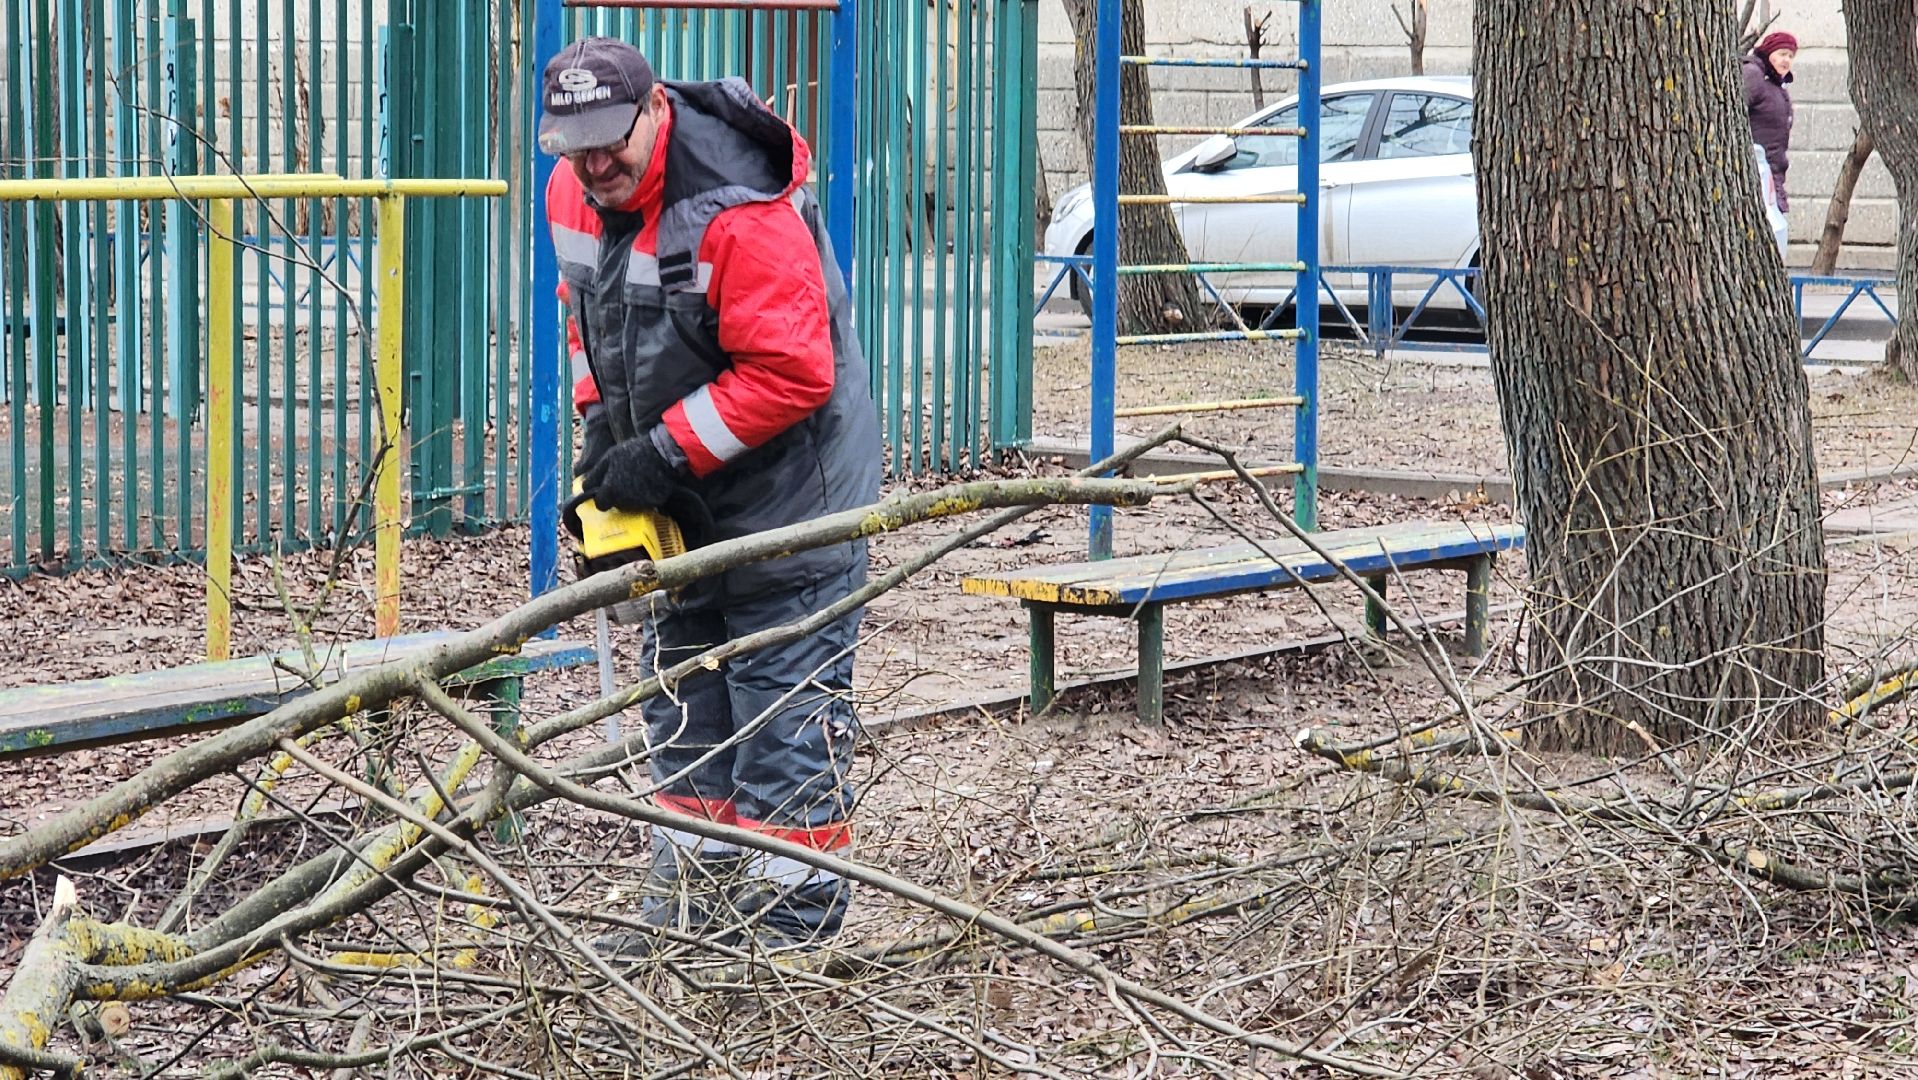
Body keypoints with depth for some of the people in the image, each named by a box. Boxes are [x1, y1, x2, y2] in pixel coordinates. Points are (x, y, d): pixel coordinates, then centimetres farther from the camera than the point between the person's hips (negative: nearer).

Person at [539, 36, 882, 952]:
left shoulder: (742, 216, -29)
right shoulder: (574, 196, -3)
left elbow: (790, 375, -30)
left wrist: (666, 455, -25)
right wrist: (600, 421, 3)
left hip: (784, 493, -9)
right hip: (679, 499, 9)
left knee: (782, 701, -6)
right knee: (681, 690, 15)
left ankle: (790, 911, 0)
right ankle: (691, 895, 25)